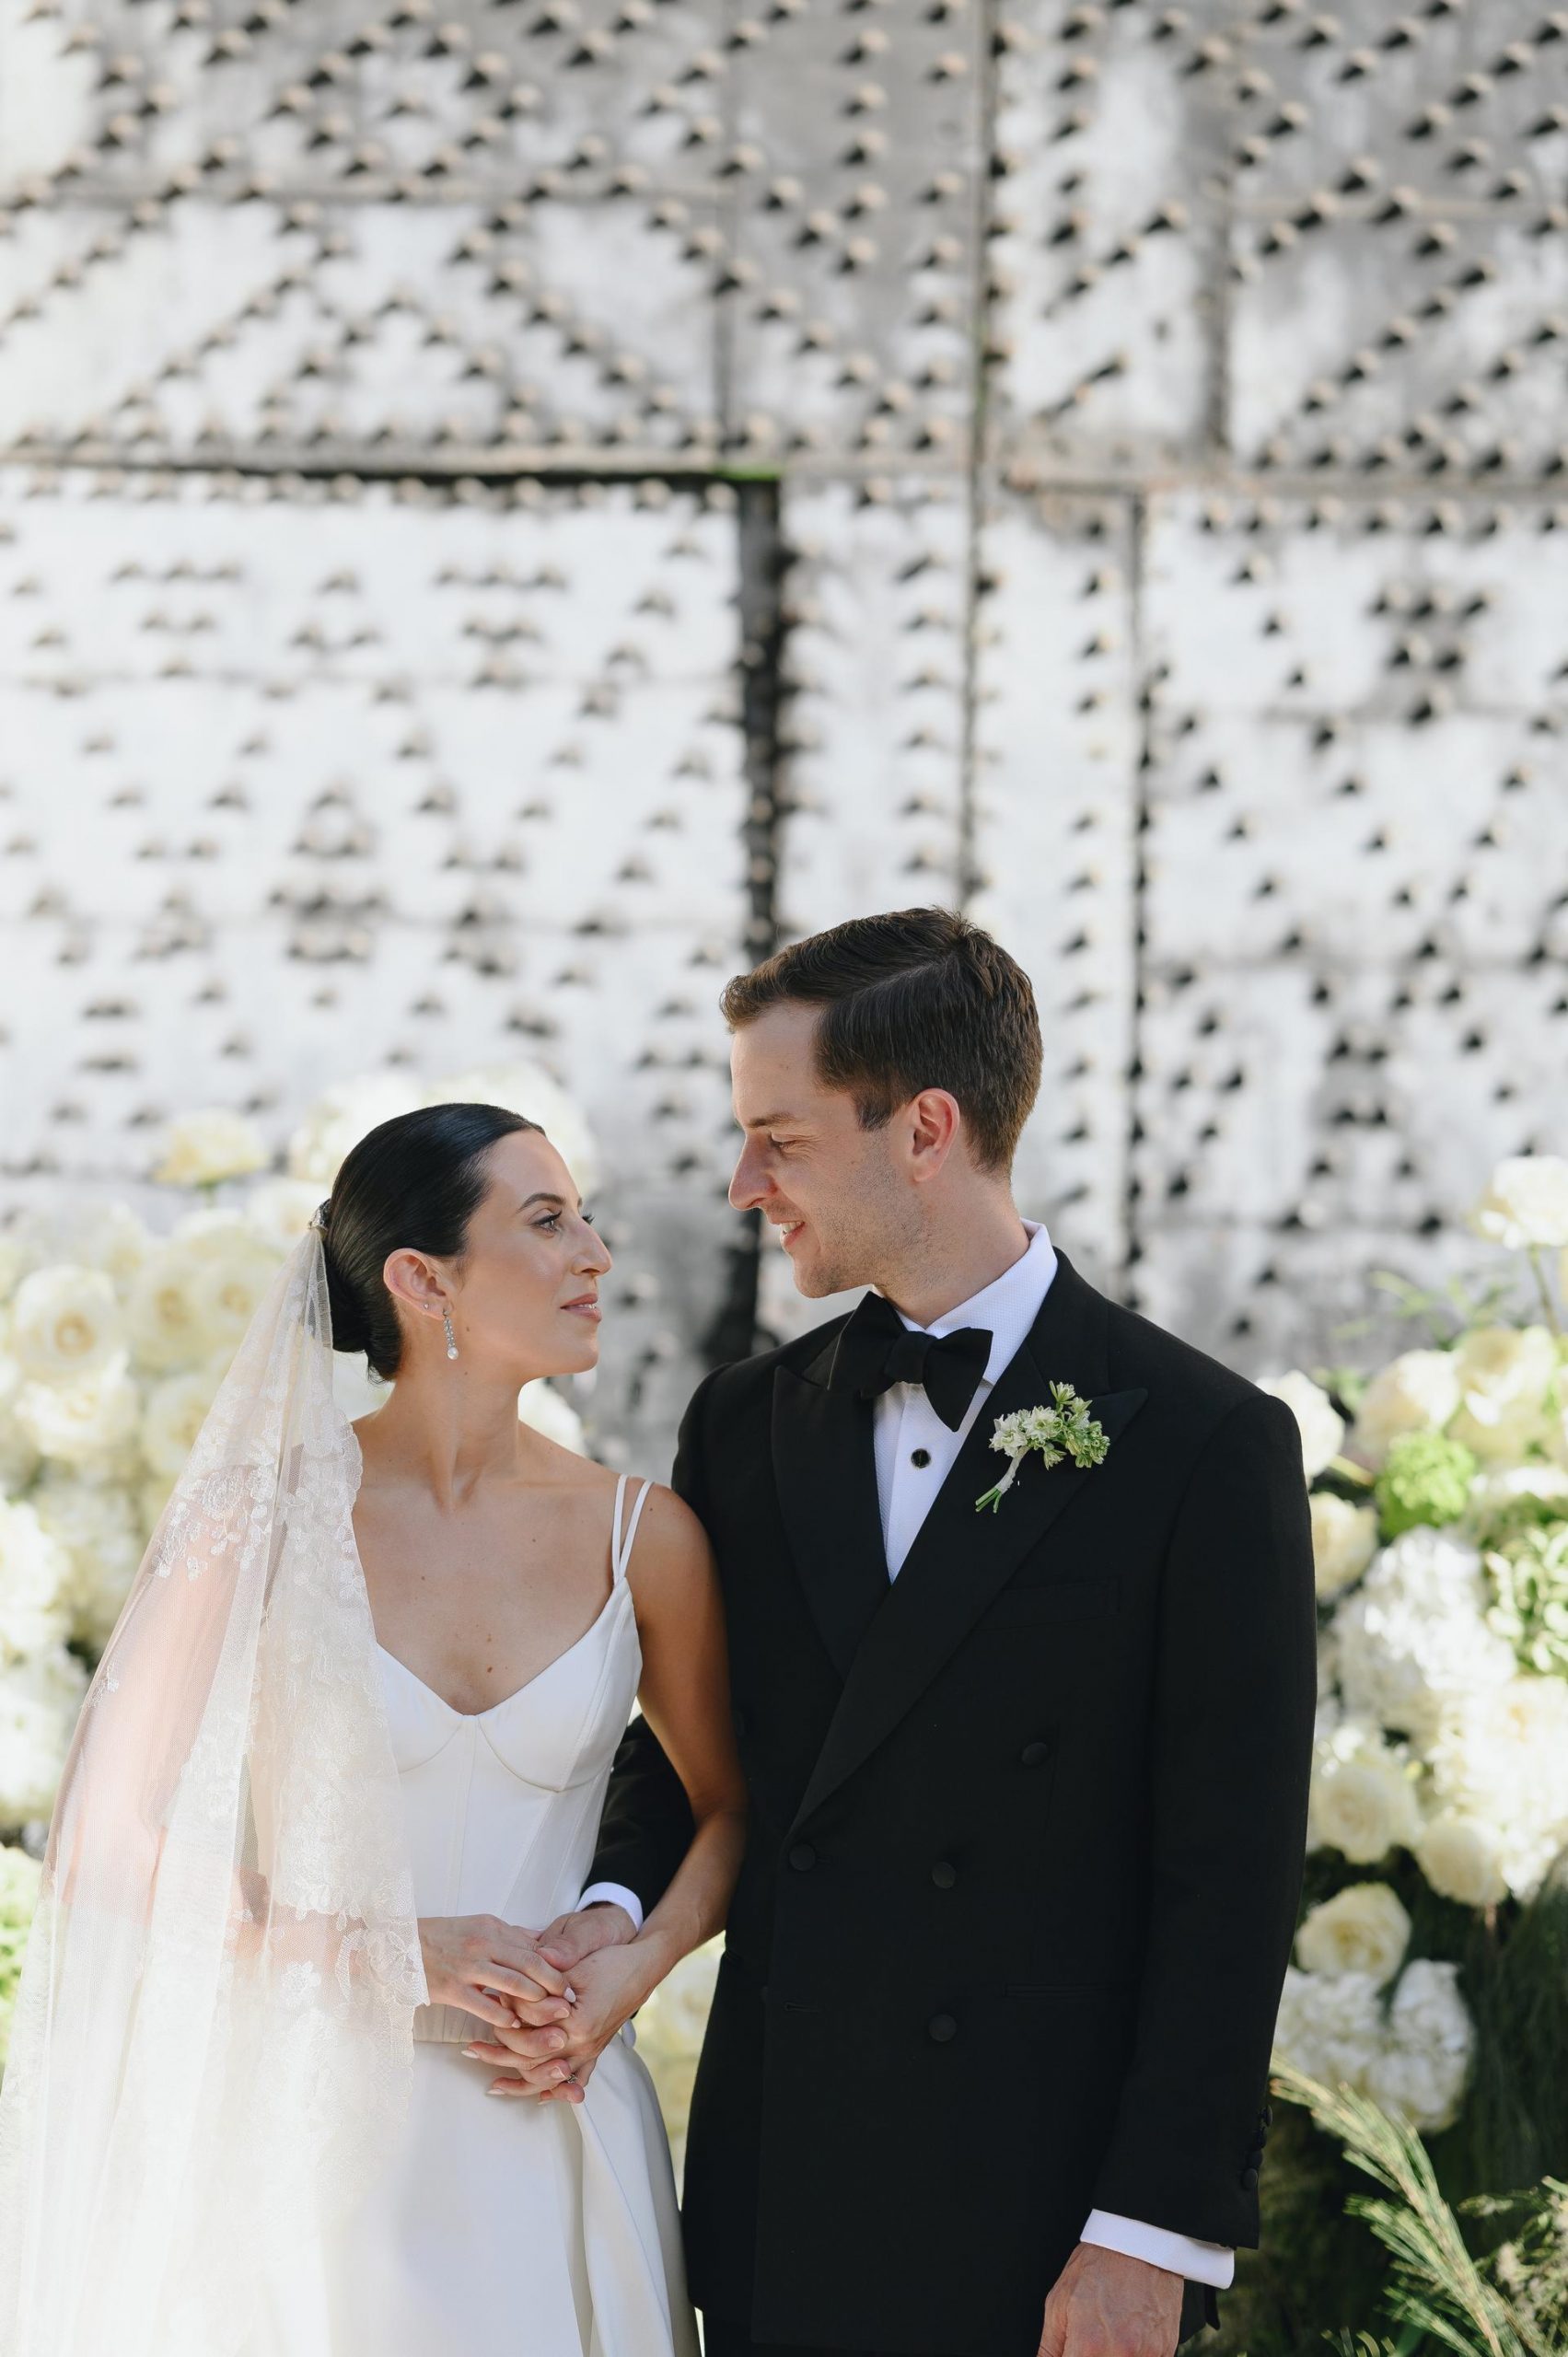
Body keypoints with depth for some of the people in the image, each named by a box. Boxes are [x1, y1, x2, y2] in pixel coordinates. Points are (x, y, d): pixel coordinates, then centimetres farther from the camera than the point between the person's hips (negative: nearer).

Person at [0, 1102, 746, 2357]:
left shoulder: (640, 1536, 1)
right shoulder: (266, 1518, -7)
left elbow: (734, 1807, 14)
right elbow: (114, 1845, -5)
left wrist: (636, 1965, -6)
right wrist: (389, 1950, -14)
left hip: (549, 2113, 3)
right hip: (322, 2122, -2)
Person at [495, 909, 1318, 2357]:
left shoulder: (1203, 1445, -6)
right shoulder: (749, 1422, 11)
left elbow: (1230, 1875, -8)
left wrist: (1154, 2234, -13)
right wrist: (619, 1902, -4)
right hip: (777, 2209, 5)